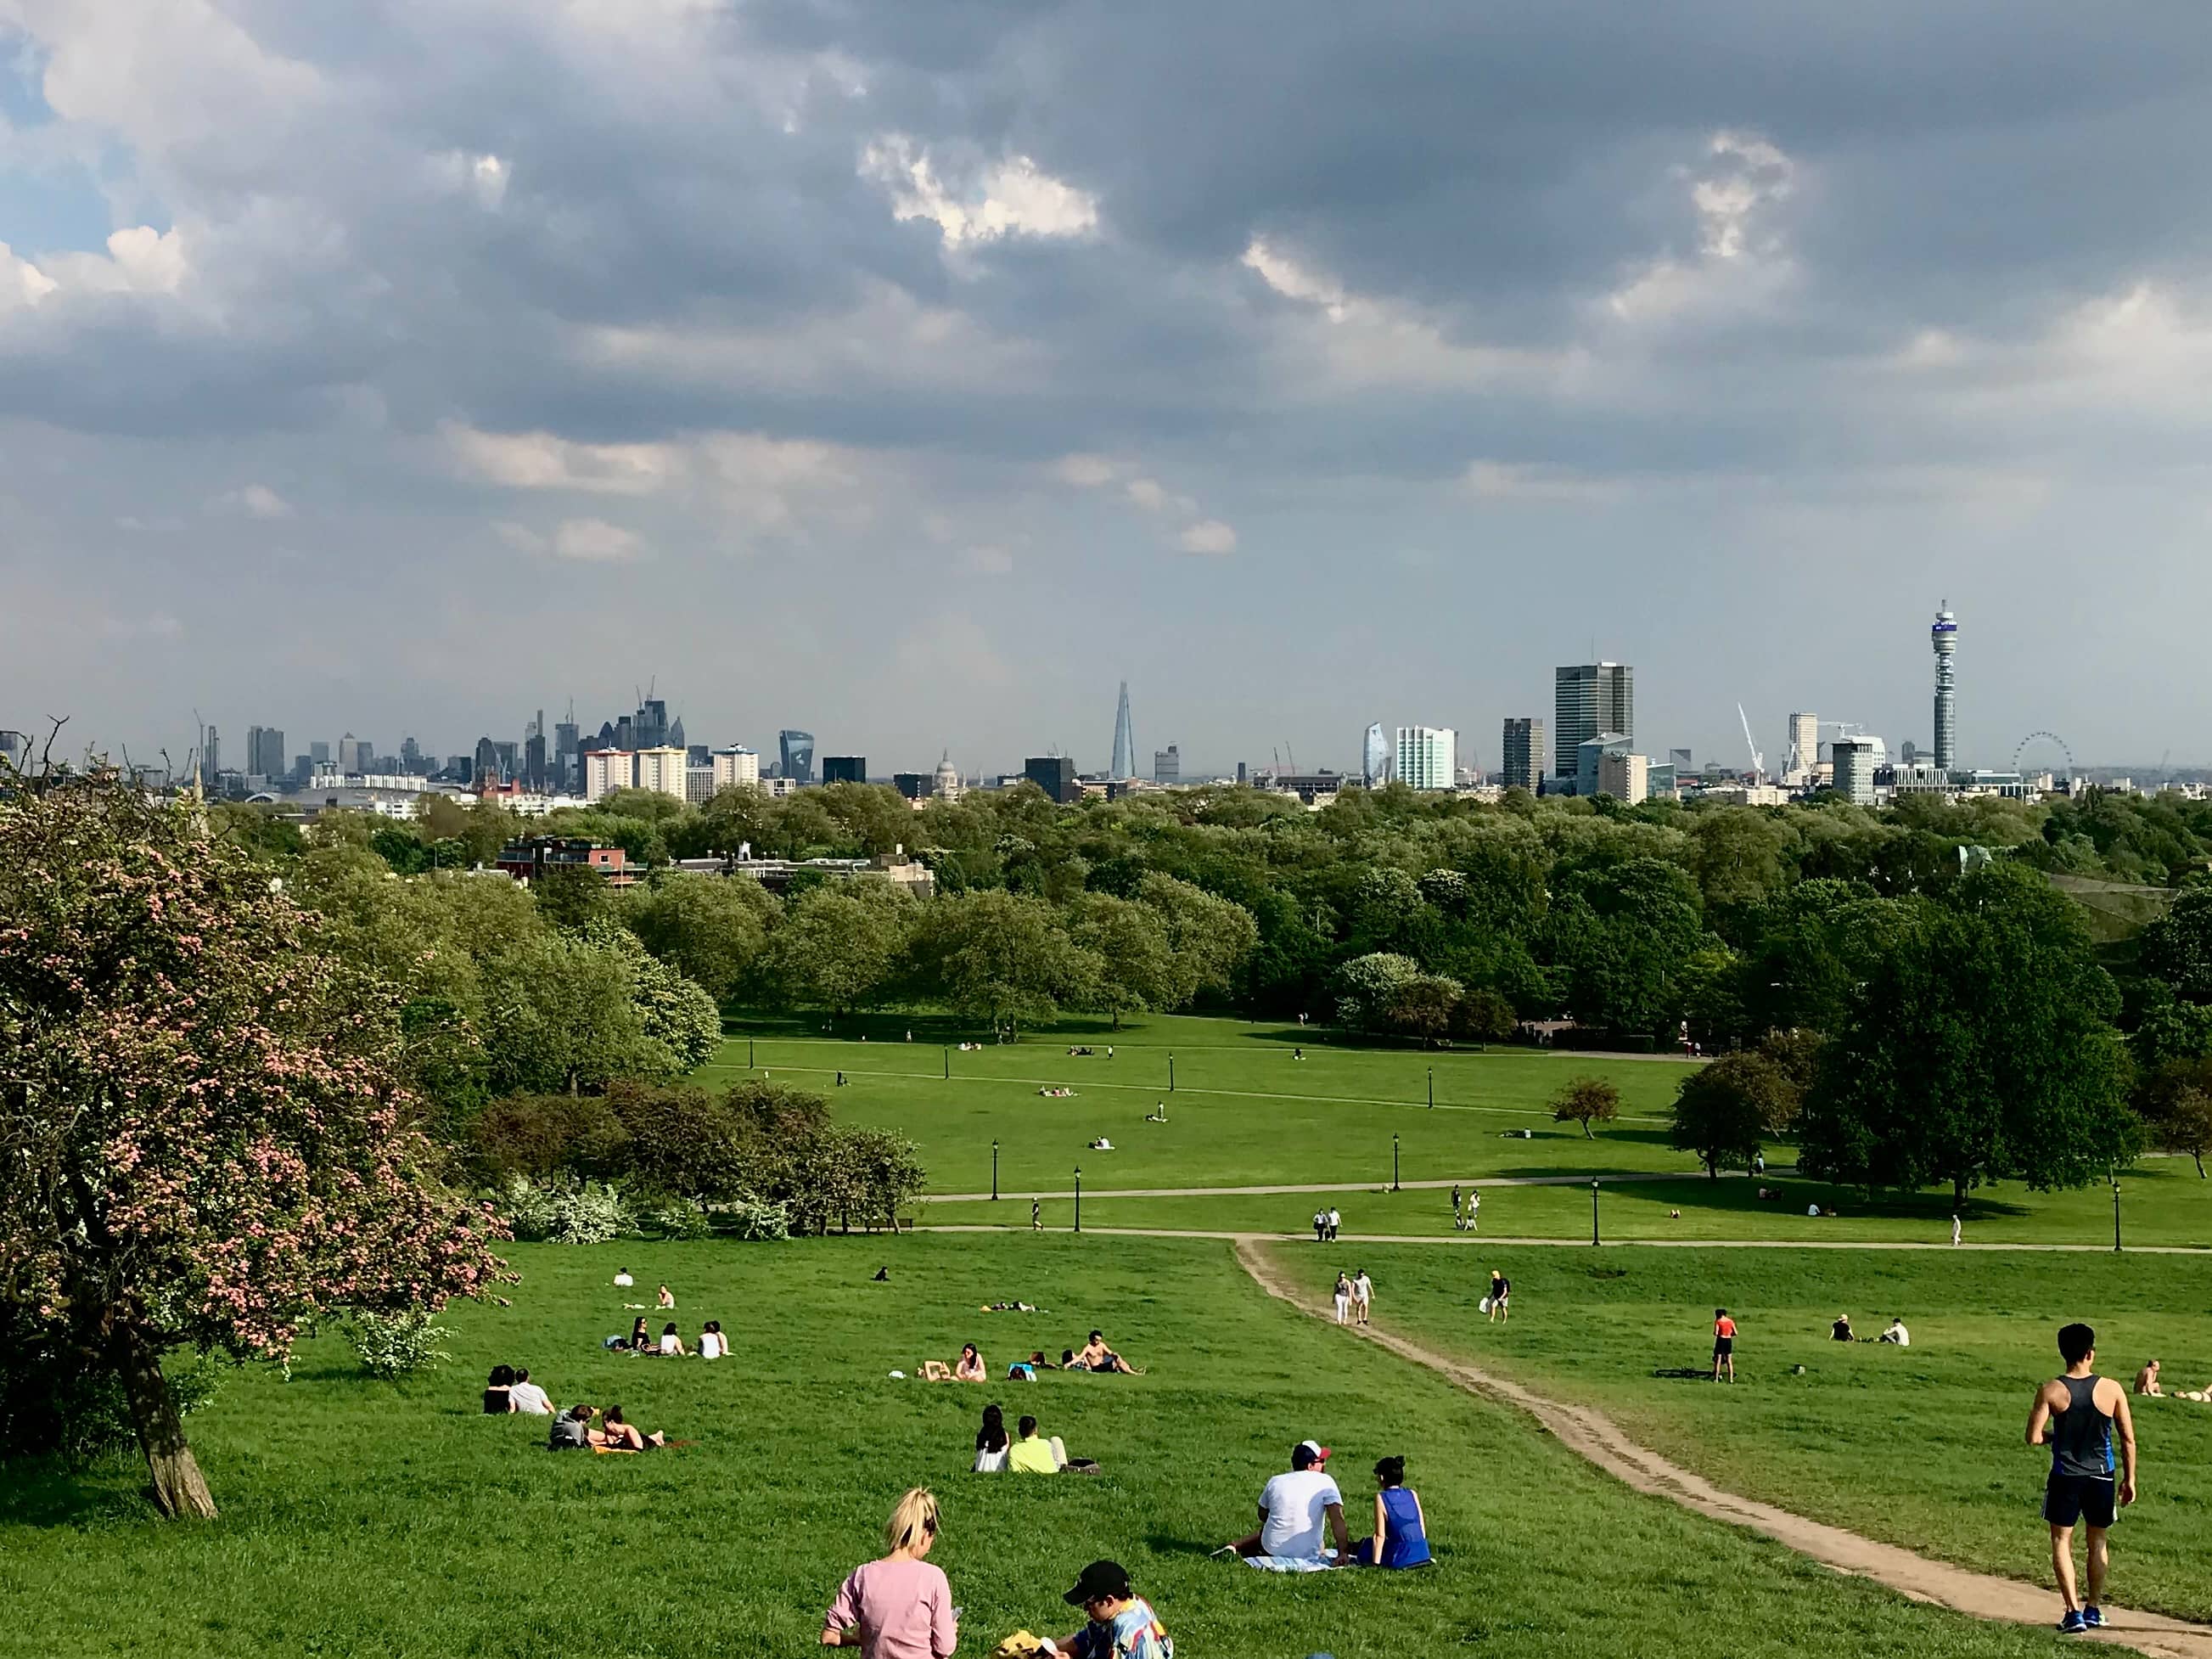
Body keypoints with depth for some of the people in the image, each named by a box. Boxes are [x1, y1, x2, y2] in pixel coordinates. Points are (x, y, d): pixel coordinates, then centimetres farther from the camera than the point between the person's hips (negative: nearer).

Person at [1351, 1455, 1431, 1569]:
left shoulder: (1381, 1498, -8)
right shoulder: (1412, 1494, 6)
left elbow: (1380, 1536, -9)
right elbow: (1422, 1528, 9)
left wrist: (1376, 1563, -5)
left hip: (1400, 1561, -5)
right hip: (1423, 1555, 5)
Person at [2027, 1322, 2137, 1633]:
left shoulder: (2051, 1391, -11)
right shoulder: (2112, 1390, -7)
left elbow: (2034, 1437, -12)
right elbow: (2128, 1439, -3)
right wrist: (2129, 1479, 7)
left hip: (2065, 1476, -2)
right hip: (2101, 1477, 2)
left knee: (2062, 1541, 8)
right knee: (2097, 1542, 18)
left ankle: (2074, 1612, -1)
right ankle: (2094, 1608, 24)